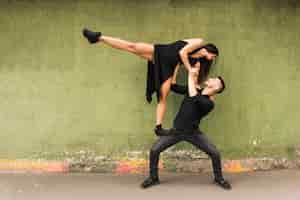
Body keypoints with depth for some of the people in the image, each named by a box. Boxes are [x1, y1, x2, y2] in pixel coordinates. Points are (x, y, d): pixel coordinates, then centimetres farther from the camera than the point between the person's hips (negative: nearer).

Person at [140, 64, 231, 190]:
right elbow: (173, 86, 3)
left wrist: (191, 76, -29)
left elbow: (194, 98, -35)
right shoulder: (194, 89, 0)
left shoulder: (209, 103, -17)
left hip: (193, 133, -3)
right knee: (154, 150, -7)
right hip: (176, 130, 4)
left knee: (215, 153, -12)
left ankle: (219, 179, 15)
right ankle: (153, 178, 15)